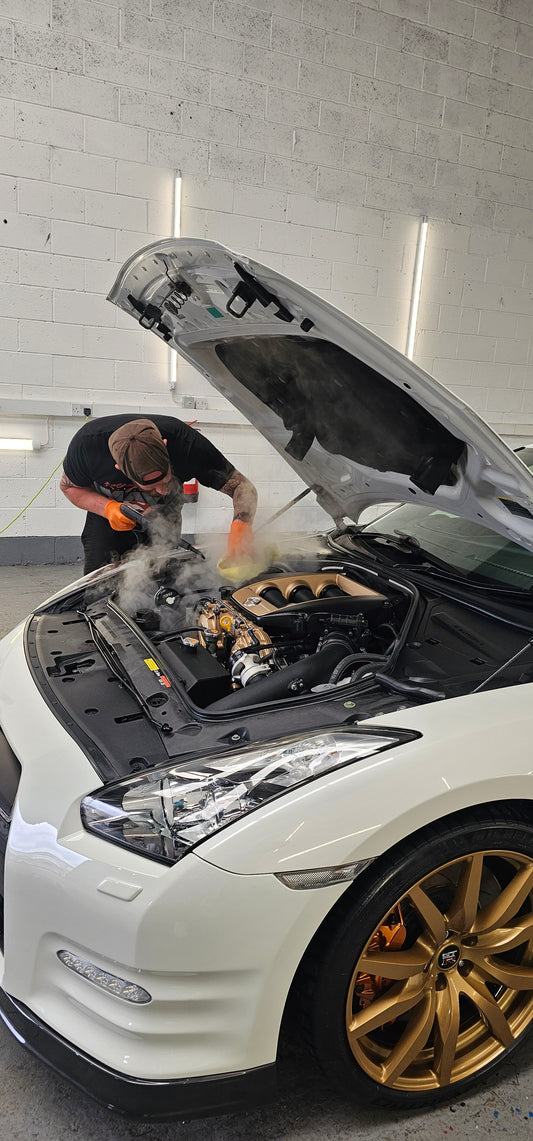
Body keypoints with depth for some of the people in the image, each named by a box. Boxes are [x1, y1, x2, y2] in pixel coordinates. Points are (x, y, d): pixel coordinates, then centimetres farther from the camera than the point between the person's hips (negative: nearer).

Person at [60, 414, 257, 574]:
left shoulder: (185, 442, -38)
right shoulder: (87, 444, -37)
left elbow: (244, 487, -30)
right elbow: (69, 486, -13)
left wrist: (241, 524, -52)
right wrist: (108, 508, -33)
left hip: (162, 518, 0)